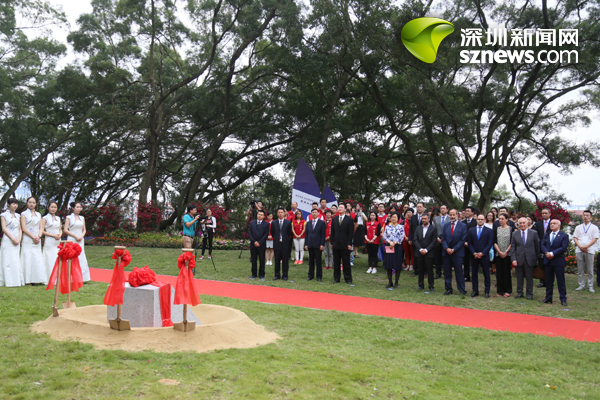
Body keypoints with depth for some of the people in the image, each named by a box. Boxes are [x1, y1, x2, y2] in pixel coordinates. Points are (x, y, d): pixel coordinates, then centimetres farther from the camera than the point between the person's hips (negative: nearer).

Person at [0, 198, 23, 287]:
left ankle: (17, 281, 6)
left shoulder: (18, 216, 15)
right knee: (8, 260, -6)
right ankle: (9, 282, -6)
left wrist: (19, 239, -2)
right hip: (8, 240, -5)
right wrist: (13, 239, -12)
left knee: (17, 261, 4)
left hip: (17, 242, 5)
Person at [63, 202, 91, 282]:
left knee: (81, 258, 3)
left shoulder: (82, 218, 14)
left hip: (80, 241, 5)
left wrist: (81, 236, -5)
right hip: (72, 240, -5)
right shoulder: (69, 217, 0)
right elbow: (65, 230, -6)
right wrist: (75, 236, -12)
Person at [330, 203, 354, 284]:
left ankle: (348, 279, 10)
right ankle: (336, 278, 16)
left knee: (346, 263, 2)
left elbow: (351, 233, -5)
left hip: (345, 245, -4)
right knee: (336, 263, 8)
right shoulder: (334, 219, 12)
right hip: (336, 244, 4)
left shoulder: (349, 219, 0)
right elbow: (332, 232, 11)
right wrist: (332, 243, 5)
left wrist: (349, 244, -10)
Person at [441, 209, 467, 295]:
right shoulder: (446, 225, 8)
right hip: (446, 252, 3)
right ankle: (448, 289, 17)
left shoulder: (463, 226, -3)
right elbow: (443, 239, 5)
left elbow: (462, 240, -7)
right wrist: (447, 248, -10)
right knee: (447, 272, 7)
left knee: (459, 272, 2)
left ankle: (461, 290, 12)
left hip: (457, 253, -3)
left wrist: (454, 249, -13)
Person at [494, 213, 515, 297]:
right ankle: (500, 290, 10)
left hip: (507, 254, -2)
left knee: (507, 271, -1)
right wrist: (499, 252, -8)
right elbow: (494, 242, 4)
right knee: (499, 272, 3)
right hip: (498, 254, 2)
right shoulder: (496, 229, 9)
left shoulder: (511, 229, 1)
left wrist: (506, 252, -11)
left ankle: (507, 291, 8)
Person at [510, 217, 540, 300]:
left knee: (529, 277, 5)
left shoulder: (534, 233, 2)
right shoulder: (515, 234, 5)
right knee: (519, 277, 8)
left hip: (530, 259, -1)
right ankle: (519, 293, 20)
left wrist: (536, 258, 3)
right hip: (518, 259, 1)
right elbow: (512, 248, 3)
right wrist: (513, 259, -6)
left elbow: (537, 246, 6)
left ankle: (529, 294, 17)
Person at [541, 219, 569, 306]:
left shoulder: (564, 236, -2)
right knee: (548, 280, 10)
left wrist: (552, 253, -17)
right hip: (548, 261, 5)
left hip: (558, 261, -5)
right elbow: (543, 245, 6)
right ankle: (548, 298, 16)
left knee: (560, 281, -1)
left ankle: (563, 299, 7)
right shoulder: (546, 235, 14)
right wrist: (546, 253, -13)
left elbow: (563, 247, -12)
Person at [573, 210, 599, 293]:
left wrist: (586, 246, -12)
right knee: (580, 270, 4)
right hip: (579, 250, 3)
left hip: (589, 251, -3)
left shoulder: (594, 227, 7)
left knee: (590, 270, 0)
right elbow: (575, 238, 9)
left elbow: (595, 239, -1)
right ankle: (581, 285, 10)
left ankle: (590, 286, 6)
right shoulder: (578, 227, 15)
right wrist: (580, 246, -7)